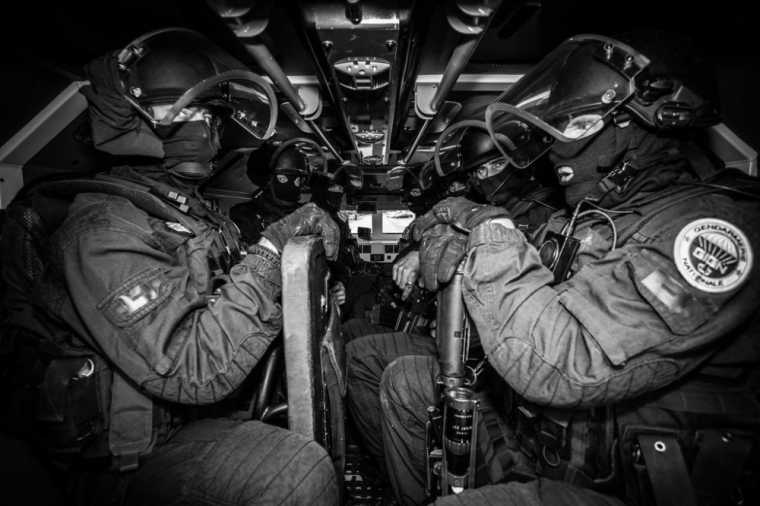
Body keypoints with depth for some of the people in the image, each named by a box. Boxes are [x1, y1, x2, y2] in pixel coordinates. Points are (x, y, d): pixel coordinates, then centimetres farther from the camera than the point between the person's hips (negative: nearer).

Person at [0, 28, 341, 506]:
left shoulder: (190, 208, 5)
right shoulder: (105, 230, -22)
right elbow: (196, 371, -31)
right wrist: (271, 250, -29)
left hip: (198, 416, 8)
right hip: (124, 461, -8)